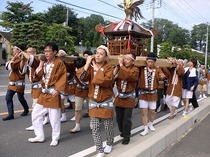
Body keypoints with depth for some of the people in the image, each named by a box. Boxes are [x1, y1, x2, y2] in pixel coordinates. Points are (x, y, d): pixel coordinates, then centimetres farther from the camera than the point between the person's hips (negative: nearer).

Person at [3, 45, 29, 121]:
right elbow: (7, 67, 4)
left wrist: (13, 59, -22)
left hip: (19, 83, -9)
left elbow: (11, 67, -26)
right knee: (8, 98, 2)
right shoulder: (15, 58, 12)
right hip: (12, 82, 9)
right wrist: (13, 58, -5)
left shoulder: (20, 59, -18)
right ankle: (10, 114, 5)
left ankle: (26, 110, 30)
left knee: (21, 98, 7)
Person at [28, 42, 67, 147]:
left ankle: (55, 139, 20)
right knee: (35, 114, 12)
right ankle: (39, 136, 27)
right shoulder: (44, 63, 12)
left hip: (53, 94, -8)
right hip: (43, 93, 8)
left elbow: (63, 78, -15)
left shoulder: (59, 63, -10)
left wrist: (57, 90, -23)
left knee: (54, 117, 1)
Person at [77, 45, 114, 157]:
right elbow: (81, 78, -15)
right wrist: (87, 64, -19)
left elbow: (107, 81, -31)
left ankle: (109, 144, 39)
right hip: (93, 102, 3)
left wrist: (98, 70, -21)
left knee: (108, 127, 11)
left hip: (106, 102, -3)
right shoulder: (91, 67, 0)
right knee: (95, 128, 2)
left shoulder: (109, 68, -11)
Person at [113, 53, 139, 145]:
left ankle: (126, 136, 15)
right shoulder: (120, 68, 2)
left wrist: (121, 65, -24)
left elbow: (128, 76, -32)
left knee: (127, 119, -1)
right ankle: (122, 131, 38)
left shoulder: (135, 70, -10)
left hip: (129, 98, -4)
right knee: (119, 117, 14)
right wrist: (117, 66, -14)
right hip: (119, 96, 4)